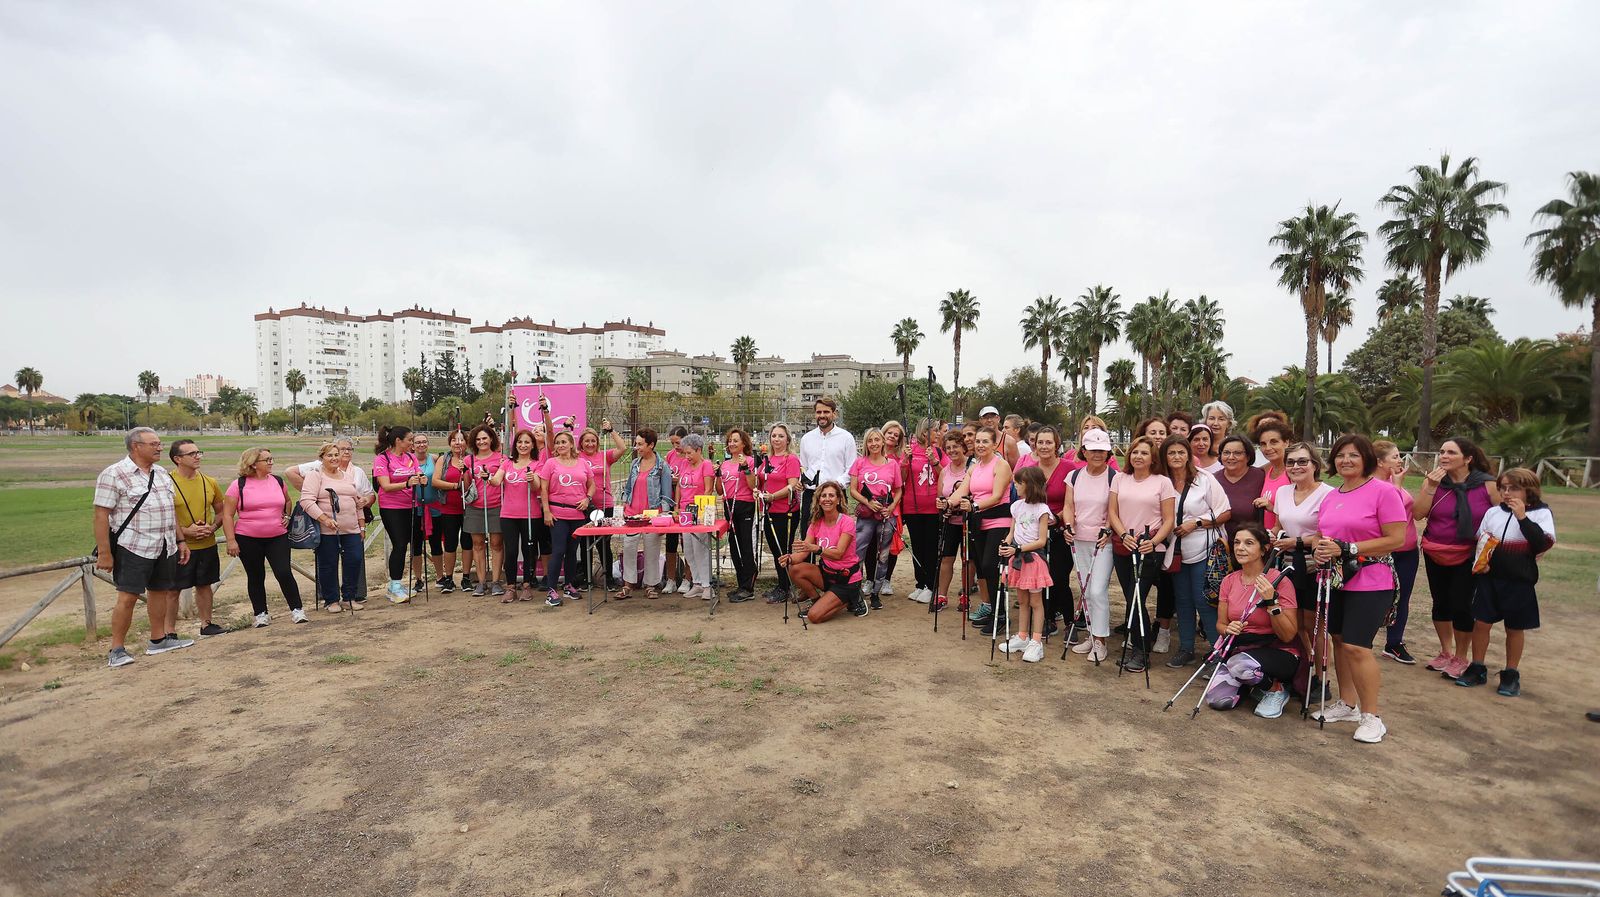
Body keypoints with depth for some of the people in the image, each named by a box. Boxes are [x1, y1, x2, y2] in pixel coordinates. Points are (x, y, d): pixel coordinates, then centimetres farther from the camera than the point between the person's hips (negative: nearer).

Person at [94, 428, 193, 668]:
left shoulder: (162, 473, 12)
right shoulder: (114, 474, -10)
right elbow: (101, 515, -12)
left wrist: (181, 540, 15)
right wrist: (104, 553, -15)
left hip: (165, 547, 7)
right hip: (134, 547, -7)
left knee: (159, 591, 14)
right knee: (128, 597, -4)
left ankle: (158, 640, 25)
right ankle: (117, 649, 7)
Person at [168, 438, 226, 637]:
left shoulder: (209, 482, 5)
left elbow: (220, 511, 14)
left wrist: (212, 527, -5)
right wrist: (185, 531, -18)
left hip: (207, 545, 5)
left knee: (205, 585, 14)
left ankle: (206, 625, 25)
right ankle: (170, 630, 15)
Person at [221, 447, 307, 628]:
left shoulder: (278, 481, 6)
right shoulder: (239, 485, -5)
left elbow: (288, 501, 25)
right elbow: (227, 515, -5)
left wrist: (287, 516, 9)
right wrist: (231, 540, -11)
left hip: (277, 537, 2)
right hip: (248, 539, -2)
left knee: (284, 573, -6)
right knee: (255, 577, 10)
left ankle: (297, 610, 4)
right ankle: (261, 614, 21)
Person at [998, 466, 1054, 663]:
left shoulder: (1041, 509, -13)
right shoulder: (1017, 506, 6)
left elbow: (1041, 541, -15)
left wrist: (1018, 549, -21)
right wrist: (1005, 545, -9)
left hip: (1034, 558, -6)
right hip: (1017, 557, 6)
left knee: (1035, 601, 2)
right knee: (1022, 600, 14)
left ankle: (1036, 642, 7)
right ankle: (1022, 637, 23)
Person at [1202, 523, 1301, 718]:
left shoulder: (1280, 581, -14)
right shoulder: (1229, 581, 2)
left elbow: (1288, 636, -15)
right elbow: (1221, 624, 7)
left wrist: (1271, 602, -27)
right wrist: (1228, 630, -17)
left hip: (1278, 653, -4)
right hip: (1239, 650, 4)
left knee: (1240, 664, -37)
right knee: (1216, 699, -18)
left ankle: (1277, 689, -4)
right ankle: (1246, 683, 15)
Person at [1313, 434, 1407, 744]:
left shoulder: (1383, 492, -9)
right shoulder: (1331, 497, 11)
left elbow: (1396, 539, -14)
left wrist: (1347, 549, -19)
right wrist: (1320, 549, -2)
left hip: (1370, 584, -7)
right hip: (1336, 581, 7)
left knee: (1356, 646, -10)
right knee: (1339, 641, 13)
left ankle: (1371, 716, 4)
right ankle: (1347, 704, 27)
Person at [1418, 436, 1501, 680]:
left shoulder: (1487, 484, -8)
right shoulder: (1433, 481, -3)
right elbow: (1419, 514, -12)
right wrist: (1431, 486, -20)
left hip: (1468, 556, -3)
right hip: (1435, 554, 3)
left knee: (1461, 605, -3)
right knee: (1440, 603, 13)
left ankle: (1460, 658, 15)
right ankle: (1446, 652, 30)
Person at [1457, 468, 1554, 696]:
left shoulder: (1541, 513, -3)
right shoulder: (1493, 512, 4)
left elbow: (1544, 544, -17)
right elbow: (1478, 541, 10)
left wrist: (1522, 517, -21)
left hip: (1519, 583, -2)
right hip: (1489, 579, 2)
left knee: (1515, 629, 10)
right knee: (1481, 623, 5)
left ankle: (1511, 675, 23)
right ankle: (1477, 669, 17)